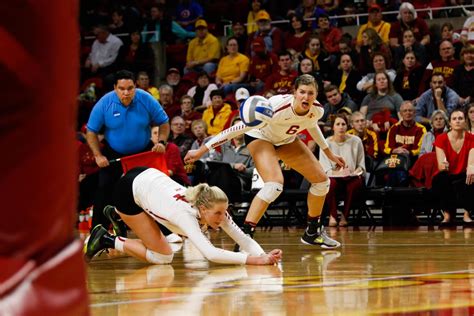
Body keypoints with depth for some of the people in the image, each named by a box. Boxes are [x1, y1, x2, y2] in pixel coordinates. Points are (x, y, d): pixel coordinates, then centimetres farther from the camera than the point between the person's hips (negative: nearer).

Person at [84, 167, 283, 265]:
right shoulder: (186, 214, -38)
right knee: (162, 257, -7)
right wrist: (253, 260, -53)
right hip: (129, 190, -7)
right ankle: (107, 240, 6)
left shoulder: (215, 208, -20)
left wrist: (263, 256, -40)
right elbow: (210, 253, -50)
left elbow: (244, 238, -21)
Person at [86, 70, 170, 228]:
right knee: (104, 189, -7)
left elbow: (163, 122, -4)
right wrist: (98, 155, -15)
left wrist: (161, 142, -20)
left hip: (144, 152, 1)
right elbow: (91, 131, -8)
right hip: (113, 154, -1)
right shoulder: (104, 103, -18)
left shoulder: (146, 99, -17)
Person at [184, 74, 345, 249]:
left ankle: (312, 233, 25)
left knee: (322, 181, 5)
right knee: (274, 185, -31)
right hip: (260, 136, -7)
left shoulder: (317, 110, -21)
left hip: (286, 139, 7)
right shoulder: (277, 107, -39)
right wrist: (202, 150, -35)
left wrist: (329, 153, 16)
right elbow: (239, 128, -35)